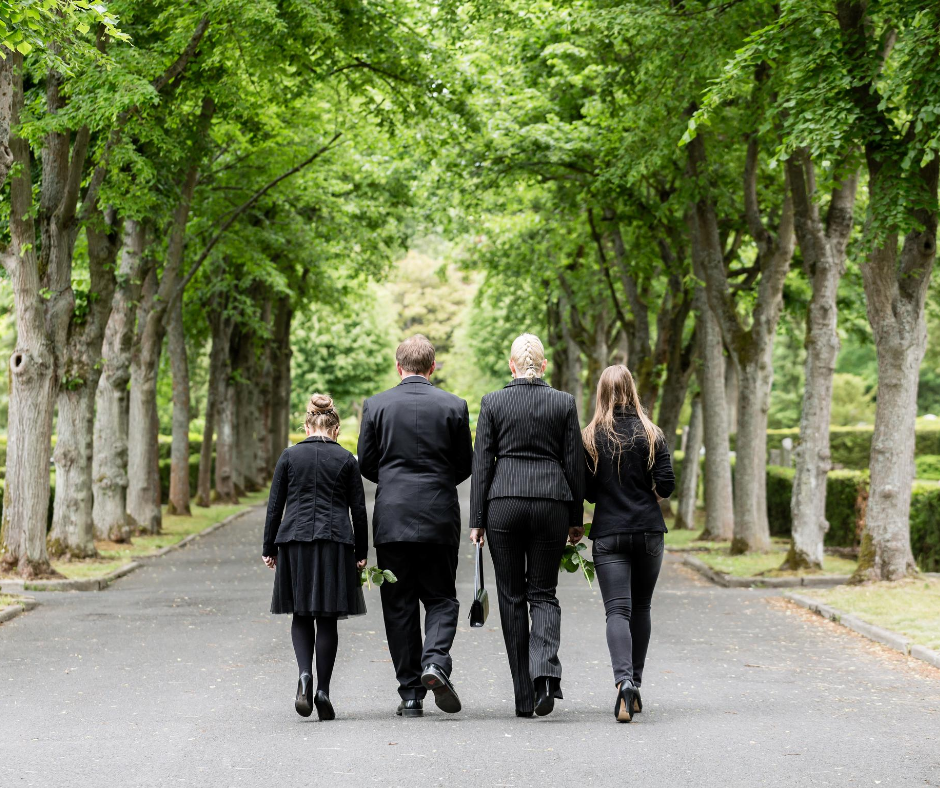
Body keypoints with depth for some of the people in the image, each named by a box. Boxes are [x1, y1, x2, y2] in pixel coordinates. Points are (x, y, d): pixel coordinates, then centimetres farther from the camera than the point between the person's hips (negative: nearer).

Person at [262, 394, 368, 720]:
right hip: (335, 544, 0)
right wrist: (361, 553, 11)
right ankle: (323, 691, 2)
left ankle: (305, 673, -13)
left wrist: (269, 549, 10)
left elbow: (275, 506, 4)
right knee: (327, 618, 5)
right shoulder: (346, 460, 3)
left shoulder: (289, 456, 4)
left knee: (301, 614, 10)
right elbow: (358, 510, 4)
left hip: (295, 539, 0)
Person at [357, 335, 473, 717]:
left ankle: (410, 693, 6)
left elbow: (366, 464, 3)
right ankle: (435, 661, -16)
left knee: (399, 605, 6)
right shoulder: (453, 406, -1)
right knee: (441, 598, 11)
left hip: (391, 518, 0)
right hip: (439, 518, 0)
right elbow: (465, 465, 4)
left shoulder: (376, 405, -1)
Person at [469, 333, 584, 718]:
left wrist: (477, 520, 3)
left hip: (503, 502, -1)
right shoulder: (564, 403, 2)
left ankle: (524, 697, 8)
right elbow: (574, 463, 3)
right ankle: (545, 672, -18)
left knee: (512, 598, 8)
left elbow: (481, 464, 0)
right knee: (543, 593, 9)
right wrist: (576, 518, 11)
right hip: (551, 501, 1)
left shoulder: (492, 403, 0)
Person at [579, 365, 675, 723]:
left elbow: (587, 490, -1)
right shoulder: (651, 434, 0)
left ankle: (624, 680, -28)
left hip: (608, 532, -1)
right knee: (641, 608, 15)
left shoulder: (591, 437, -2)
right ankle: (635, 686, 21)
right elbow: (666, 485, -3)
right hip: (649, 531, 2)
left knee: (617, 610, -6)